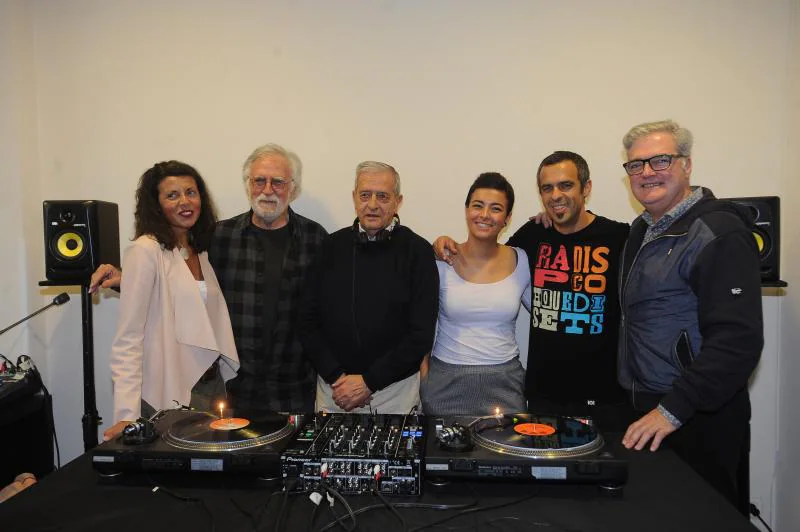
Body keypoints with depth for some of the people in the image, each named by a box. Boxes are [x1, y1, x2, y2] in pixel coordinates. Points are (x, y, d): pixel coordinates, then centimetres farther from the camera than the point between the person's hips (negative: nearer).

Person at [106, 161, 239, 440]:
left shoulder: (201, 250, 10)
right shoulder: (145, 251, -13)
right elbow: (128, 338, -16)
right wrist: (127, 415, -21)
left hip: (213, 383, 7)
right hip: (170, 393, -7)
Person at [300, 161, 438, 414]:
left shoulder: (417, 251, -8)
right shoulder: (333, 246, 0)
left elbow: (422, 333, -10)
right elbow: (309, 319, 2)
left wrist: (369, 381, -13)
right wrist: (336, 376, -9)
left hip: (395, 389, -2)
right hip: (332, 385, 3)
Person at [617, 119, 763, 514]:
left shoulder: (719, 232, -16)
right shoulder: (643, 230, 10)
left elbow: (737, 339, -23)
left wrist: (675, 409, -24)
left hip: (700, 420, -8)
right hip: (648, 412, 8)